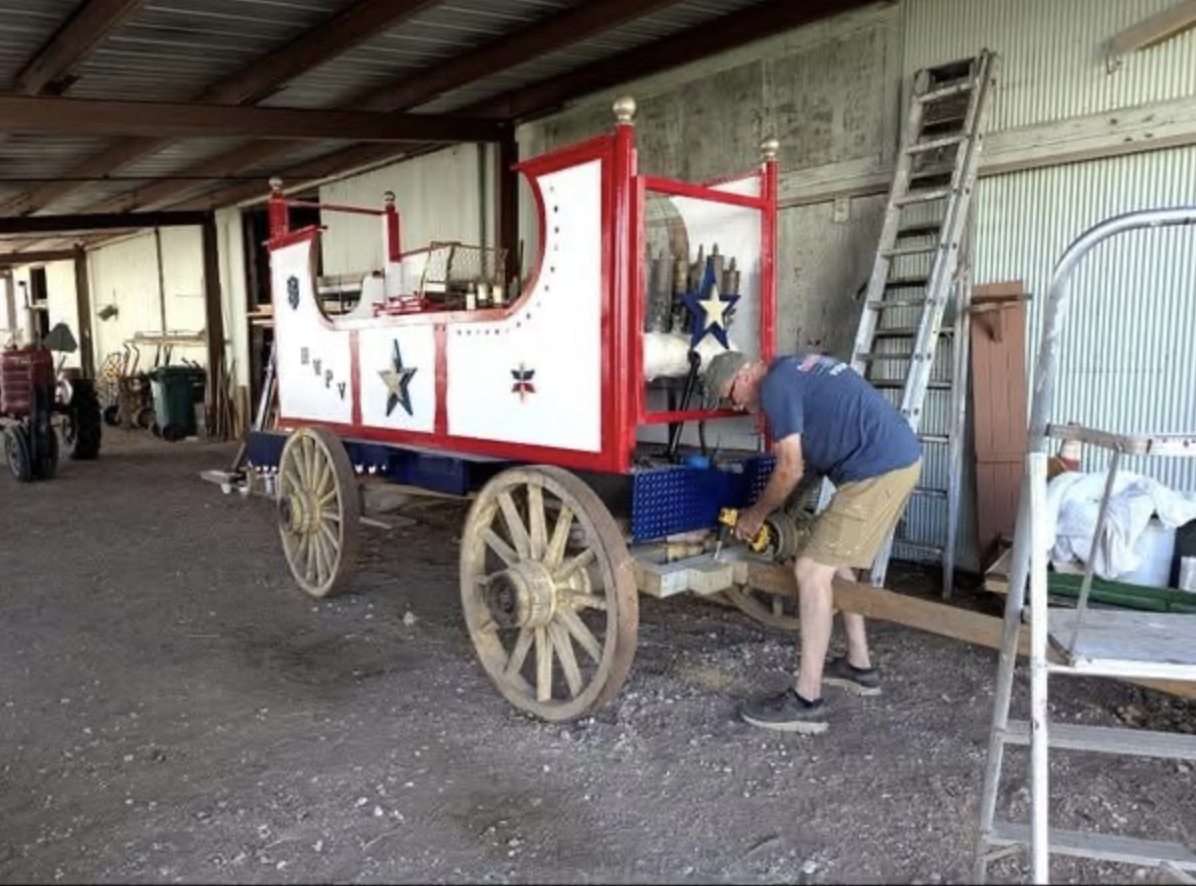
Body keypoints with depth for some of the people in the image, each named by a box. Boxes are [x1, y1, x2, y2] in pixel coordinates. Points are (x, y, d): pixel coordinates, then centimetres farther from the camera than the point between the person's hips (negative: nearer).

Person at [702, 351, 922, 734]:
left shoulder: (776, 386, -9)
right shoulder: (795, 368, 20)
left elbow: (790, 469, -10)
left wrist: (756, 515, 4)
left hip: (879, 469, -10)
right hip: (900, 456, 10)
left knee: (813, 571, -8)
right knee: (835, 560, 20)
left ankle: (806, 702, -4)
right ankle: (859, 666, 30)